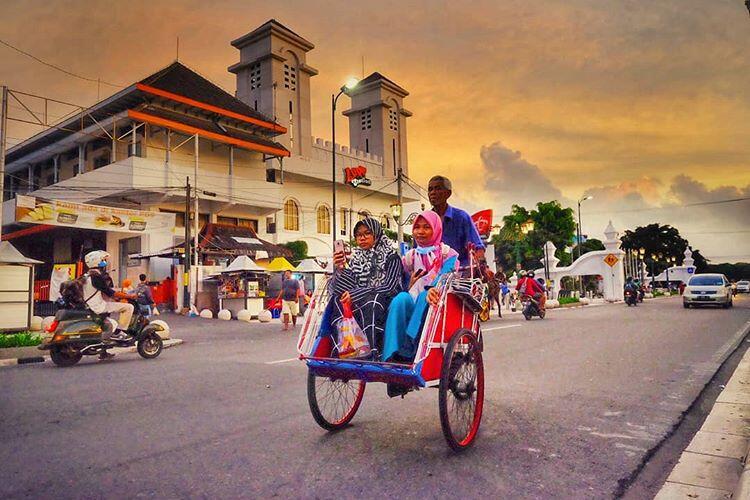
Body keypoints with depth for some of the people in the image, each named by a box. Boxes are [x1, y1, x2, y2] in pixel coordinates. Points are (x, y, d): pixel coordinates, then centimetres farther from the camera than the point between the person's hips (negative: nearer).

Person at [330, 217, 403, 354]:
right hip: (359, 305, 4)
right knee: (339, 300, -25)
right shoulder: (355, 258, 14)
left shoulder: (391, 256, 1)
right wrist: (339, 270, -13)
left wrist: (356, 294, -19)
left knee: (372, 300, -35)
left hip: (384, 304, -4)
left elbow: (389, 286, -13)